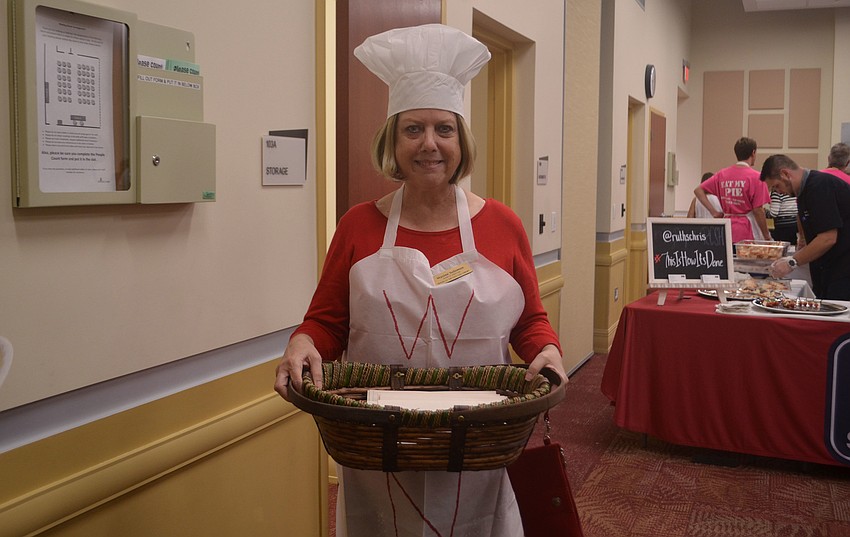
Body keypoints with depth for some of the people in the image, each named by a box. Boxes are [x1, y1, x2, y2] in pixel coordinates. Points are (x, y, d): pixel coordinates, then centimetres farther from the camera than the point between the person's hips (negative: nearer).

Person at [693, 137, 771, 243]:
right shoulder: (755, 177, -8)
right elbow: (758, 211, -9)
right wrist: (767, 237, 0)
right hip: (747, 234, -5)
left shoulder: (722, 174, 5)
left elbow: (698, 190, 6)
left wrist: (714, 212, 4)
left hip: (727, 232, 5)